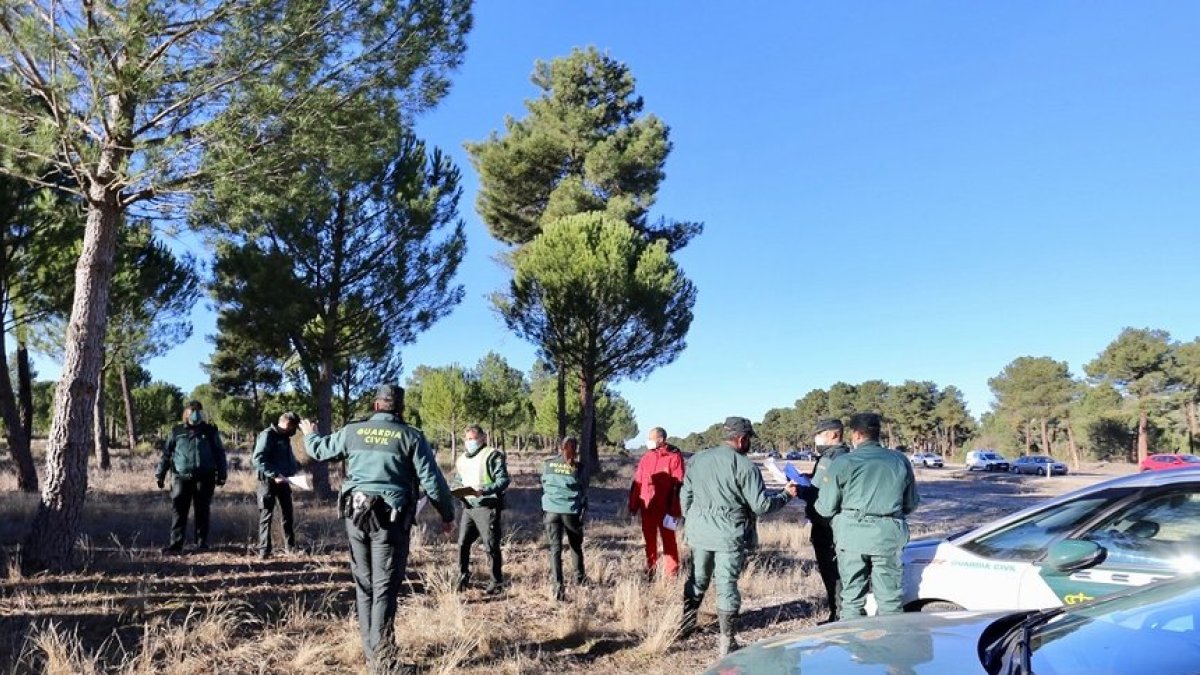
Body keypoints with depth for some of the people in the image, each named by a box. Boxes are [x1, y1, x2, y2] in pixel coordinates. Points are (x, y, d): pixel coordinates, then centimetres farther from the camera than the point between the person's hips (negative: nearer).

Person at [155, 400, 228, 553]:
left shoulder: (210, 431, 8)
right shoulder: (177, 432, 10)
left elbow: (219, 453, 8)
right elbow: (166, 454, 13)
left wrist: (222, 474, 2)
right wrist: (160, 474, 8)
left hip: (204, 478, -1)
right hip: (182, 477, 1)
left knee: (202, 511, 4)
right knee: (179, 511, -3)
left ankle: (202, 543, 12)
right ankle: (176, 543, 2)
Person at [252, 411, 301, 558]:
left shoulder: (284, 437, 12)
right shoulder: (268, 435, -15)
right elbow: (257, 459, -24)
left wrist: (296, 467, 8)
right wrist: (274, 475, -29)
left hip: (283, 480, 8)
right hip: (269, 480, -8)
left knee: (288, 513, 13)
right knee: (266, 515, -3)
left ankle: (290, 546, 23)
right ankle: (264, 550, 2)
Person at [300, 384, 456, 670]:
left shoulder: (353, 431, 5)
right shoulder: (411, 436, -4)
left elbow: (320, 450, 21)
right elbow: (432, 480, -5)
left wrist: (309, 434, 44)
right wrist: (447, 514, 8)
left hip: (356, 515, 3)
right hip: (391, 519, -3)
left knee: (364, 584, 15)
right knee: (384, 588, 0)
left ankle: (370, 652, 23)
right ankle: (381, 658, 1)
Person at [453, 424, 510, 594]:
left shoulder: (492, 455, -5)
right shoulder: (461, 460, 18)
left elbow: (503, 480, -12)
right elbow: (458, 481, 30)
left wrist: (483, 491, -25)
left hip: (487, 507, -6)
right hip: (468, 507, 7)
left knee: (491, 546, -2)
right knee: (463, 543, 6)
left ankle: (497, 582, 9)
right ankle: (463, 577, 21)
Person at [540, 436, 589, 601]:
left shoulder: (547, 464, 2)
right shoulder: (580, 468, -5)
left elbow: (544, 486, 11)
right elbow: (584, 491, 1)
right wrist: (583, 507, 12)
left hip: (551, 511, 1)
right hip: (572, 511, -1)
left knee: (555, 548, 2)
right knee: (576, 546, 20)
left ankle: (558, 586, -10)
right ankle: (579, 577, 35)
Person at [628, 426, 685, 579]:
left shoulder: (674, 457, -8)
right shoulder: (646, 458, 9)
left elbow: (678, 485, -12)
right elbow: (637, 482, 12)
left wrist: (674, 510, -16)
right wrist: (633, 505, 8)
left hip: (665, 508, -5)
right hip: (647, 507, 5)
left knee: (668, 540, 5)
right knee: (649, 540, 13)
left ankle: (672, 574, 12)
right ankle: (649, 571, 25)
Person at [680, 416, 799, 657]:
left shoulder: (697, 459, 4)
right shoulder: (745, 466, -12)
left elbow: (685, 495, 10)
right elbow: (761, 505, -11)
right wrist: (786, 495, 5)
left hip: (698, 532, 5)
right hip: (729, 536, -5)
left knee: (697, 579, 20)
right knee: (727, 585, 3)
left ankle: (686, 624, 33)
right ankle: (727, 641, 9)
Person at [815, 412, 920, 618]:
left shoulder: (842, 463, -6)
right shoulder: (900, 460, 6)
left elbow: (826, 508, -5)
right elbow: (911, 503, 14)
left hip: (852, 534, -2)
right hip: (889, 535, 2)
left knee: (852, 596, 9)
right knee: (890, 597, 12)